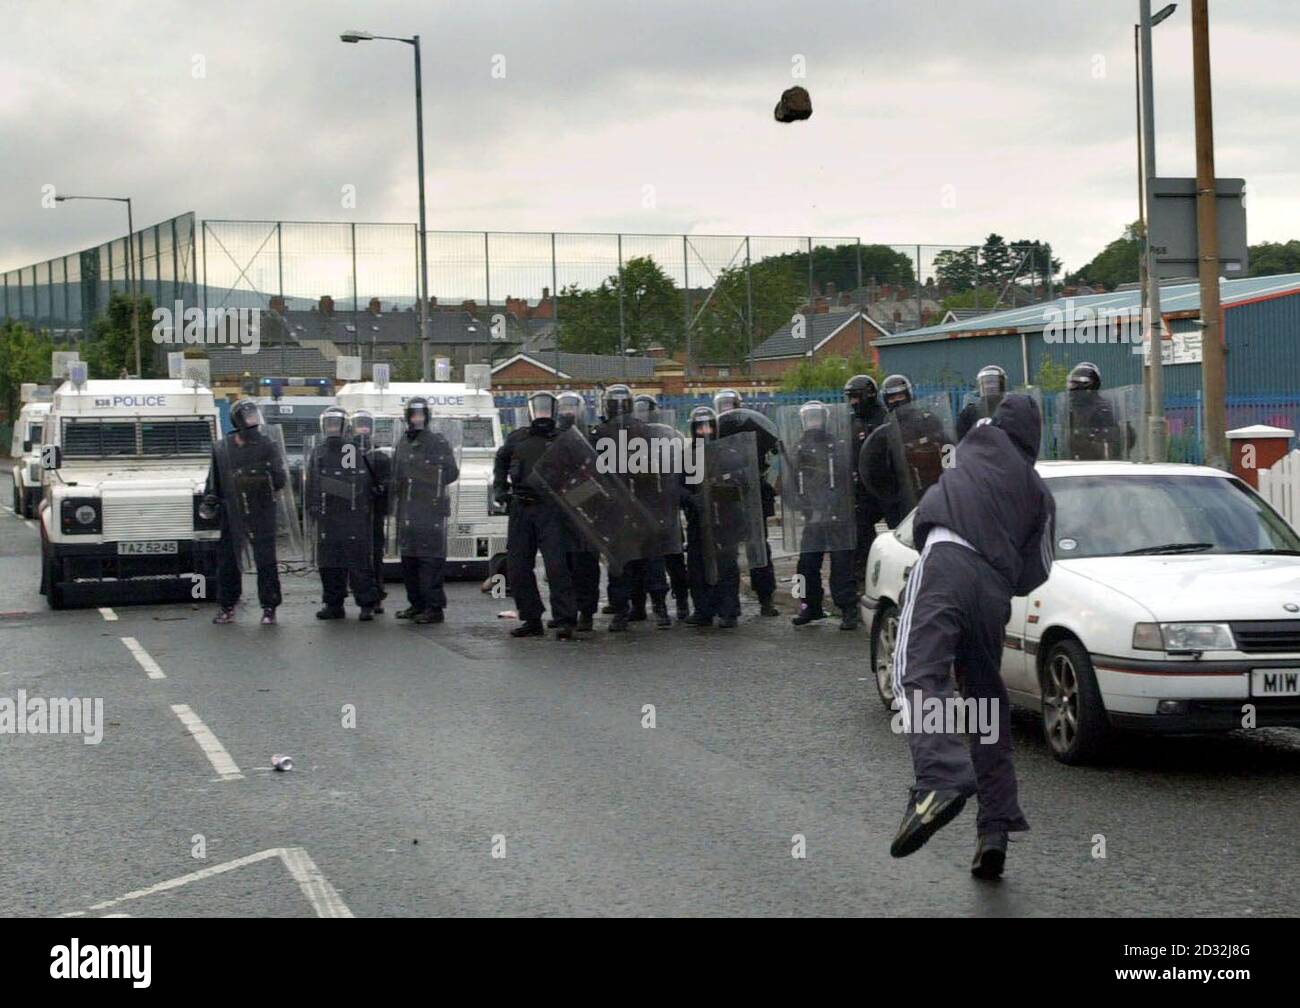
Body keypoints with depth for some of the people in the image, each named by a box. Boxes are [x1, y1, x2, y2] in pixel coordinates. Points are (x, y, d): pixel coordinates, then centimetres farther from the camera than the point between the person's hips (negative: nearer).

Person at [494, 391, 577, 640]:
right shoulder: (517, 438, 16)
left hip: (551, 509, -4)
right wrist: (499, 488, 19)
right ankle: (531, 620, 14)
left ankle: (565, 621, -11)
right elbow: (501, 460, 32)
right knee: (517, 567, 4)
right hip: (520, 509, 4)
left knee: (556, 565, -13)